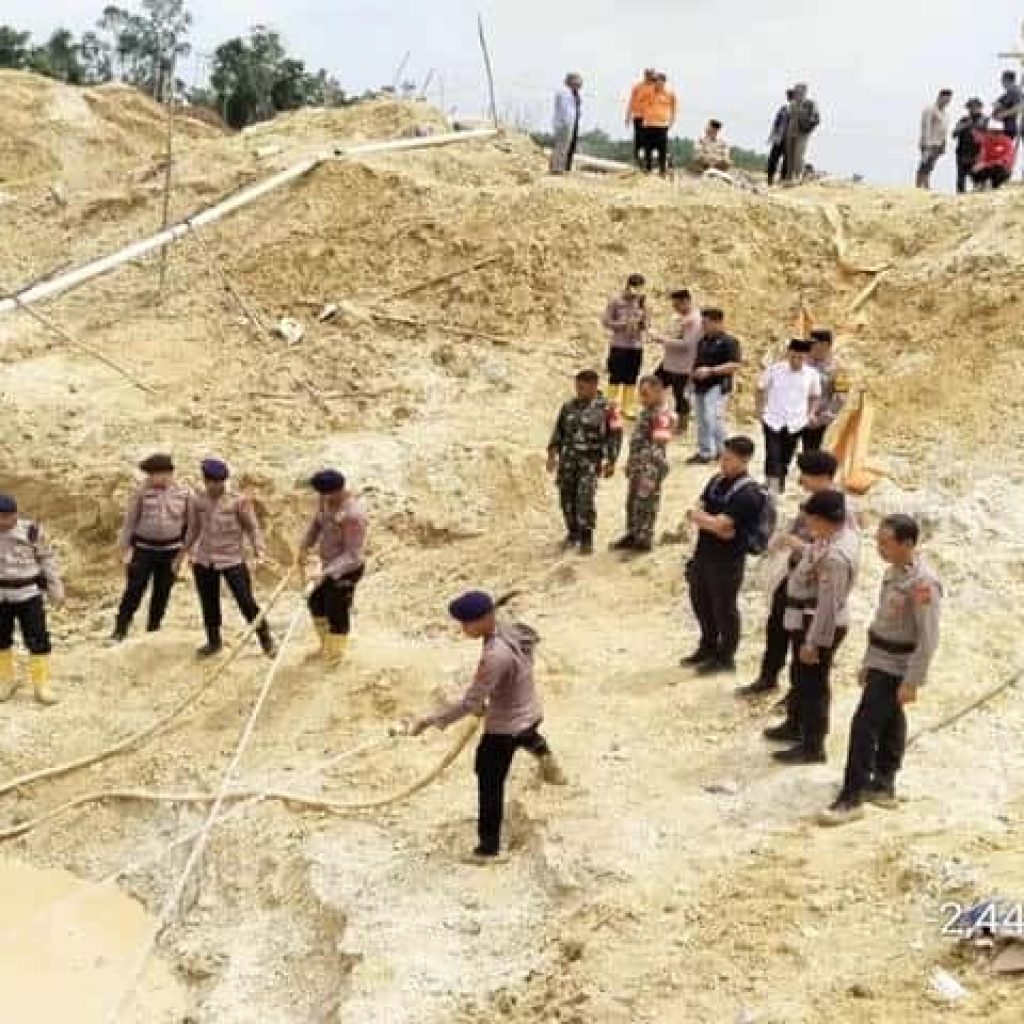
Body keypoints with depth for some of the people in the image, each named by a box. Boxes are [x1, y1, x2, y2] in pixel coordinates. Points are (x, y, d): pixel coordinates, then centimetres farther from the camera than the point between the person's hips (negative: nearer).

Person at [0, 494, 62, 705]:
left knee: (37, 639, -3)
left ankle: (41, 685, 7)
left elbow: (47, 559, 0)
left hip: (28, 594, -2)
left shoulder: (30, 531, -9)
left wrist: (56, 590, 3)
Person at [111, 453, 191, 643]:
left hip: (170, 550, 2)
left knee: (162, 593, 9)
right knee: (134, 590, -4)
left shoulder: (184, 494, -3)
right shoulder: (142, 493, -7)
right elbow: (130, 521, -2)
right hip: (144, 549, -2)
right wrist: (125, 549, -3)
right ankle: (120, 630, 4)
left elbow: (189, 523, 6)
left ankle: (152, 631, 23)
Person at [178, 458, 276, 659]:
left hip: (233, 560, -4)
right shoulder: (197, 502, 2)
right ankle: (214, 641, 30)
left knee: (246, 601, -5)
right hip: (203, 560, 4)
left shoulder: (238, 501, -10)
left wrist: (260, 551, -19)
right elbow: (193, 530, 15)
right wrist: (181, 555, 18)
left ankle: (266, 640, 9)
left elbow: (252, 527, -6)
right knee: (208, 603, 13)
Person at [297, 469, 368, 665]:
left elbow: (352, 555, -29)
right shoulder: (327, 499, -10)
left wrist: (325, 574, -34)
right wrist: (304, 547, -4)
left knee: (336, 612, 7)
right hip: (330, 564, 9)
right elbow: (317, 522, 8)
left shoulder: (352, 515, -34)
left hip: (346, 569, -9)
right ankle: (326, 644, 46)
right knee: (316, 602, 24)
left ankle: (335, 655, 31)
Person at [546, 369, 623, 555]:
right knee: (567, 497, 6)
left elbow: (615, 436, -3)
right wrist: (552, 454, 6)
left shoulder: (606, 408, -4)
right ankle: (573, 532, 24)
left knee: (585, 498, -14)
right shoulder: (569, 407, 10)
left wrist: (611, 462, -6)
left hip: (590, 461, -5)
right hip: (567, 458, 5)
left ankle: (587, 538, -1)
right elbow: (558, 431, 14)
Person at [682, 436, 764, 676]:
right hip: (704, 552, 8)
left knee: (724, 607, 6)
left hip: (728, 559, -8)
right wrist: (715, 525, -14)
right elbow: (696, 511, 4)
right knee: (700, 601, 21)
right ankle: (708, 647, 40)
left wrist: (700, 516, -9)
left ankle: (725, 657, 23)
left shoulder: (748, 494, -20)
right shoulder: (717, 481, 6)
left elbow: (720, 525, -24)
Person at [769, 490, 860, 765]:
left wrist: (813, 642, -24)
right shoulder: (843, 533, -2)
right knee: (801, 676, 25)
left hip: (820, 625, -10)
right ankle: (798, 727, 44)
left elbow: (829, 605, -29)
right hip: (808, 619, 10)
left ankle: (812, 747, 18)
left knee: (812, 683, 4)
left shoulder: (834, 556, -31)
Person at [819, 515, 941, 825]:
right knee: (889, 723, 20)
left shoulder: (923, 583, -23)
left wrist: (912, 682, -22)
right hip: (881, 661, 9)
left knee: (865, 725, -9)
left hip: (896, 668, -9)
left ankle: (852, 798, -2)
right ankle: (883, 785, 33)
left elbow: (928, 639, -23)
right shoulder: (893, 570, 5)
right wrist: (867, 662, 19)